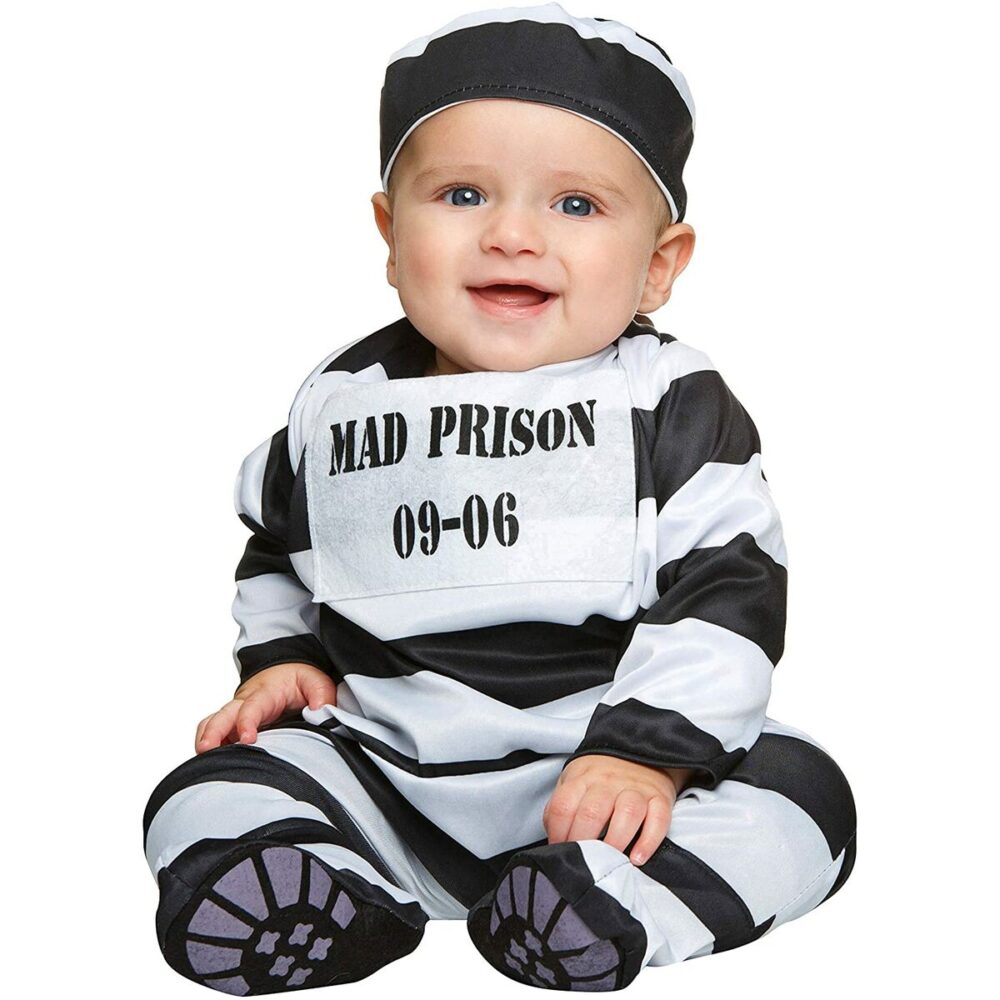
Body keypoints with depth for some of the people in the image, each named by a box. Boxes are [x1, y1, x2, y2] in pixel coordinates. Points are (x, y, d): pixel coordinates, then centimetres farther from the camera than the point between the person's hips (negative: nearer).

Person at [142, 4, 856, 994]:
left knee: (799, 789, -22)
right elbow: (277, 549, 22)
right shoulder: (338, 403, 4)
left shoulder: (674, 404, -6)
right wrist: (282, 656, 7)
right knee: (210, 793, -14)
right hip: (383, 770, 3)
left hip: (602, 768, -2)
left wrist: (650, 752, -18)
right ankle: (343, 906, -35)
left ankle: (613, 899, -38)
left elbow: (727, 589, -10)